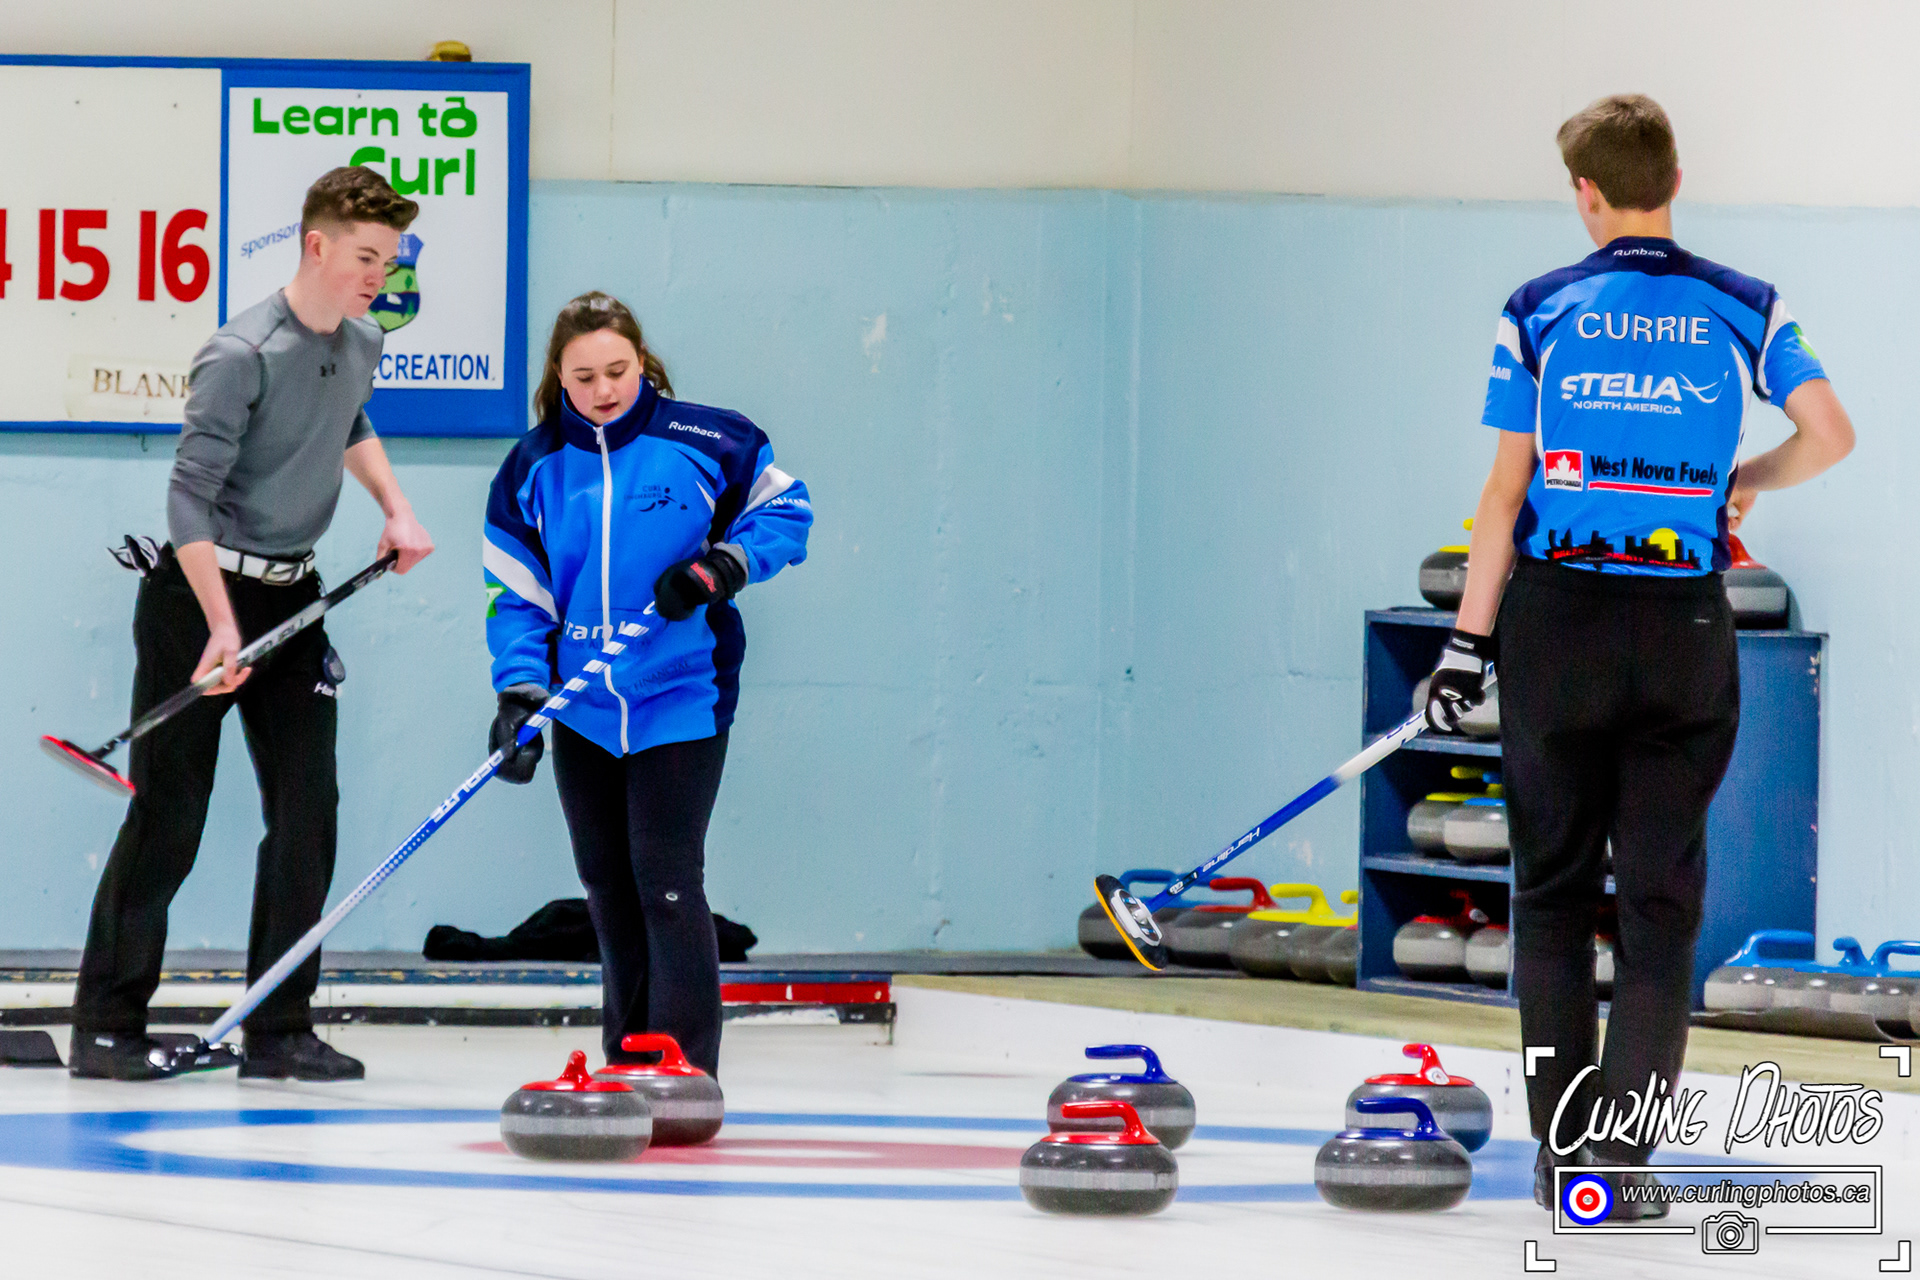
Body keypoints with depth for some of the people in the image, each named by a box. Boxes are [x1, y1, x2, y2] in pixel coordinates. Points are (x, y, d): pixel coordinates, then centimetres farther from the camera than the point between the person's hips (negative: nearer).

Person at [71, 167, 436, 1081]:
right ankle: (105, 1028, 2)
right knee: (169, 815, -5)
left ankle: (279, 1030, 6)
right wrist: (223, 628, -26)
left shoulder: (362, 346, 5)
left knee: (307, 810, 1)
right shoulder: (242, 357, -20)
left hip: (292, 595, 7)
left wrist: (395, 508, 16)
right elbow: (190, 496, -22)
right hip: (199, 594, -7)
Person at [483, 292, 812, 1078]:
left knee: (667, 877, -12)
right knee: (607, 885, 11)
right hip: (584, 710, 4)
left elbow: (786, 509, 7)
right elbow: (517, 593, 3)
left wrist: (726, 563, -12)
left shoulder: (703, 442, -4)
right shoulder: (534, 468, 4)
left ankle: (687, 1065, -10)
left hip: (680, 700, -4)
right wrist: (520, 690, -10)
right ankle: (627, 1063, 24)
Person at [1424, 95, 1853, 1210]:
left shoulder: (1541, 314, -2)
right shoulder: (1745, 309, 1)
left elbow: (1507, 491, -4)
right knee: (1662, 898, 4)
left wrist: (1469, 646, 0)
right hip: (1686, 631, 1)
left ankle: (1563, 1153, 10)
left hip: (1557, 617, -1)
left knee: (1555, 889, 10)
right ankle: (1622, 1155, -3)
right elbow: (1830, 435, -6)